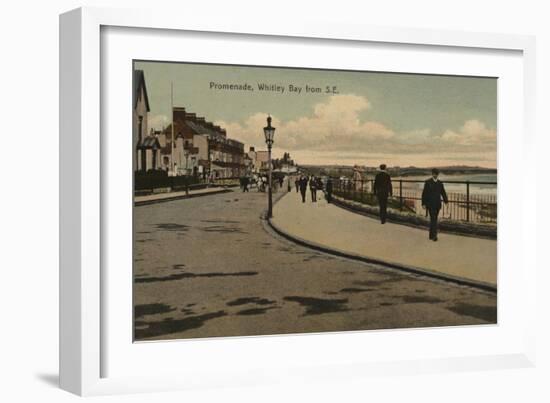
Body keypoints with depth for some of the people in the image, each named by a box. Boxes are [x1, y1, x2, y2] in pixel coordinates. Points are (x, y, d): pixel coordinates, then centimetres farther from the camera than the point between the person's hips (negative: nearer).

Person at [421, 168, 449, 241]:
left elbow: (443, 193, 8)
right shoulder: (428, 182, -5)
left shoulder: (440, 183, 9)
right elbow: (424, 193, -5)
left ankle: (431, 235, 19)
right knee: (433, 219, -13)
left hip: (437, 204, 5)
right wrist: (423, 204, -10)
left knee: (434, 219, 10)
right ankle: (434, 235, -17)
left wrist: (446, 201, -5)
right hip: (430, 204, -5)